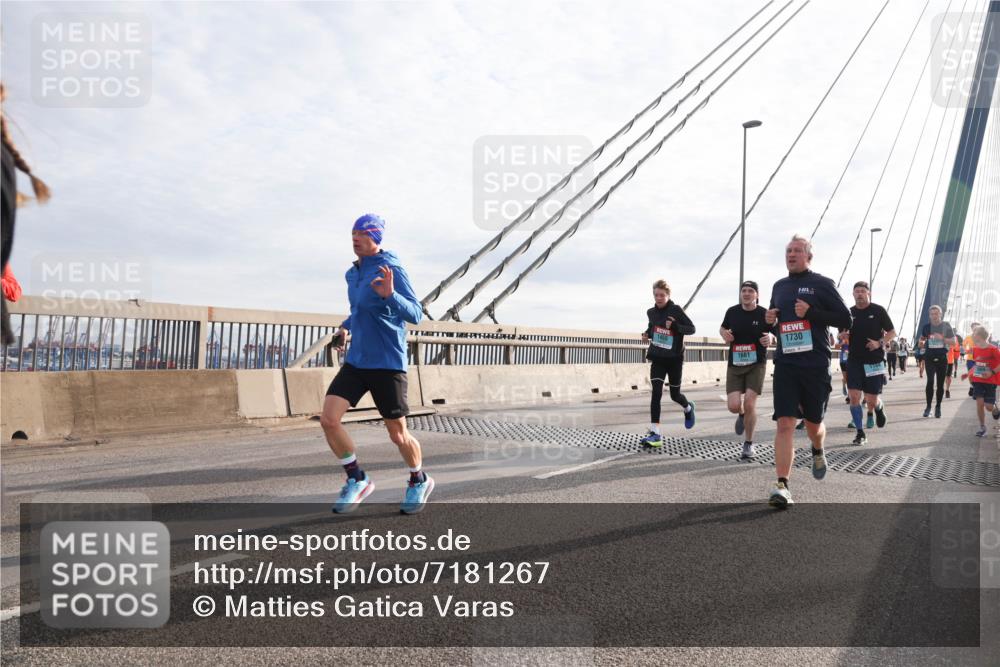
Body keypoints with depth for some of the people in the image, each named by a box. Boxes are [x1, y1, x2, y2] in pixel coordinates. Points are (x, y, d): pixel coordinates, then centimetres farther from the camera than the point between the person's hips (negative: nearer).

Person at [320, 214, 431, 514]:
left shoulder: (391, 270, -13)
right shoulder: (353, 273, 10)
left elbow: (416, 314, -22)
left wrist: (390, 294, -37)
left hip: (387, 364, -6)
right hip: (355, 362, 7)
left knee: (398, 434, 4)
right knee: (329, 419, -8)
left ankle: (419, 481, 32)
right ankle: (357, 480, 11)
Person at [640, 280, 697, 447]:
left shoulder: (676, 310, -11)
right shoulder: (651, 312, 2)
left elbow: (691, 328, -9)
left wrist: (675, 326, -26)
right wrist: (647, 334, -1)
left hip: (675, 359, -3)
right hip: (657, 358, 3)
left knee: (675, 395, 11)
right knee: (656, 393, -12)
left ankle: (688, 408, 49)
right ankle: (655, 434, -13)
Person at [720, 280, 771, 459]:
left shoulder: (764, 314, -5)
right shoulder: (732, 312, 2)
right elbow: (723, 328, 19)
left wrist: (770, 339, -17)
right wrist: (724, 334, -5)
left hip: (756, 365, -2)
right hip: (735, 364, 2)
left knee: (749, 404, -11)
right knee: (734, 406, -9)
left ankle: (748, 444, 8)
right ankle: (742, 415, 32)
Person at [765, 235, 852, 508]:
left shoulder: (822, 284, 0)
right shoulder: (779, 286, 13)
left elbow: (845, 319, -4)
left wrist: (810, 312, -16)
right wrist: (770, 321, 2)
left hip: (815, 364, -2)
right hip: (785, 363, 2)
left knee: (813, 424, 11)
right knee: (785, 423, -10)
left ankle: (818, 452, 47)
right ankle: (782, 487, -12)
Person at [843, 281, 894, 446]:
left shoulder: (878, 310, -3)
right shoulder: (849, 313, 5)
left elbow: (892, 332, 2)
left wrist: (880, 343, -15)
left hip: (874, 361, -2)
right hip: (854, 360, 2)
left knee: (872, 400, 0)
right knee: (854, 397, -8)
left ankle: (879, 408, 38)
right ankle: (860, 433, 3)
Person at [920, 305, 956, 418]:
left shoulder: (946, 326, 0)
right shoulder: (926, 327, 3)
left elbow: (953, 341, -1)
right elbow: (922, 338, 21)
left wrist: (942, 338, -16)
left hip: (942, 358, 0)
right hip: (929, 358, 0)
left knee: (940, 383, 5)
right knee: (930, 381, -14)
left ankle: (938, 407, 18)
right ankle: (928, 407, -7)